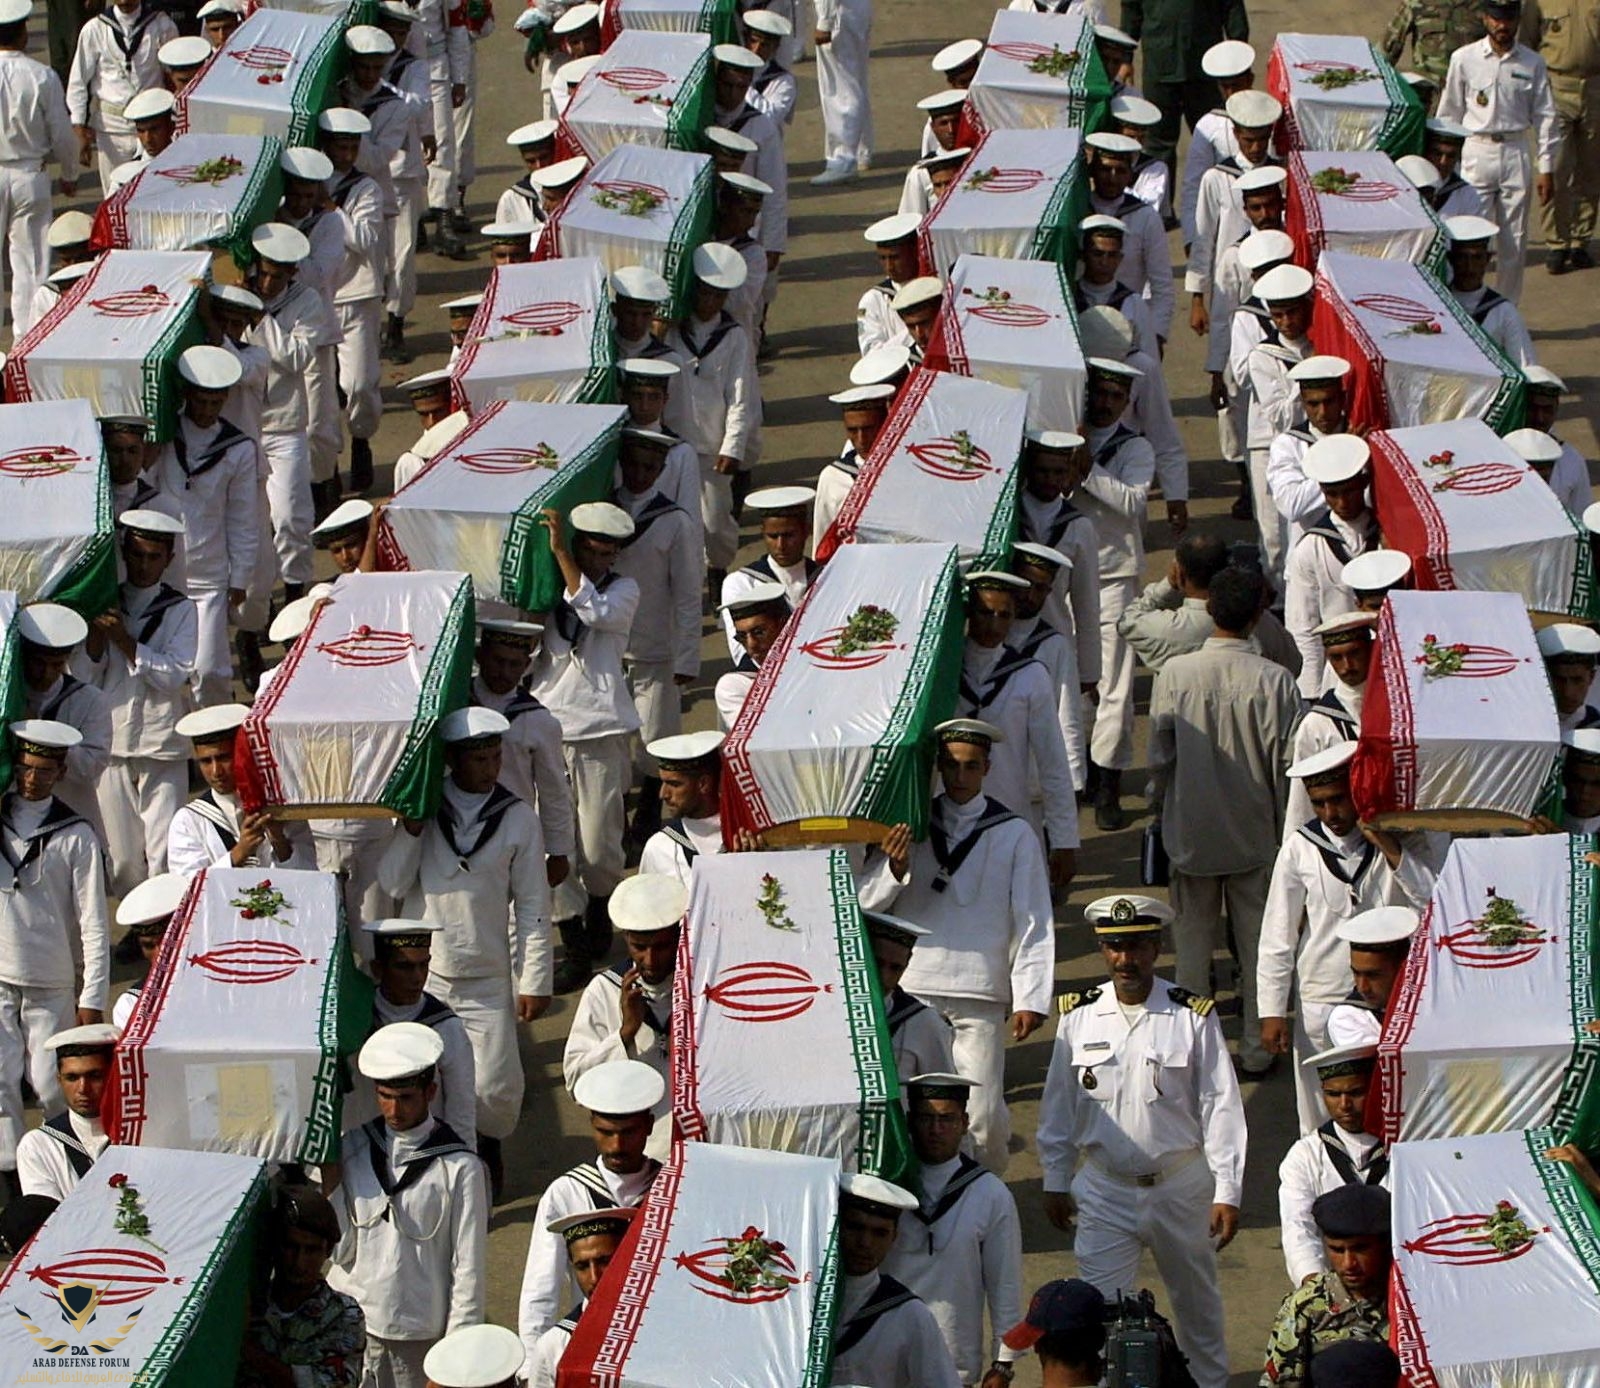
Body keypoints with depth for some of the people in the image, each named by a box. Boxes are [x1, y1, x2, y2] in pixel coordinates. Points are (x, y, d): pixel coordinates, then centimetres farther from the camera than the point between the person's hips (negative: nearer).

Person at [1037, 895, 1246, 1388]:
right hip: (1104, 1189, 0)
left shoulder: (1193, 1017, -9)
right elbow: (1059, 1107, 6)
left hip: (1181, 1185, 0)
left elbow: (1222, 1108, -7)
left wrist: (1226, 1193, -10)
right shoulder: (1078, 1017, -3)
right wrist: (1056, 1182, 7)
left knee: (1196, 1300, 19)